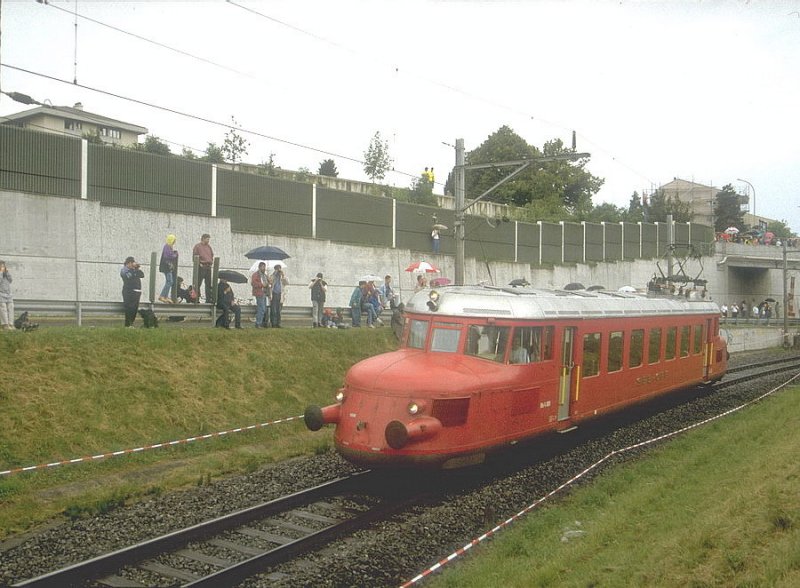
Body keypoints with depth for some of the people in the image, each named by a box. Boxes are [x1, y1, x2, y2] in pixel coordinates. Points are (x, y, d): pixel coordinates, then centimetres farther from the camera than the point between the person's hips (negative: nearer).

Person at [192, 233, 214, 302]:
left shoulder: (209, 247, 18)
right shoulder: (197, 246, -2)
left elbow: (212, 255, 26)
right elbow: (195, 256, -7)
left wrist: (212, 262, 10)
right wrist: (199, 263, -14)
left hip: (208, 267, 6)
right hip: (201, 267, -6)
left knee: (208, 284, 5)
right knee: (198, 283, -3)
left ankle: (209, 299, 7)